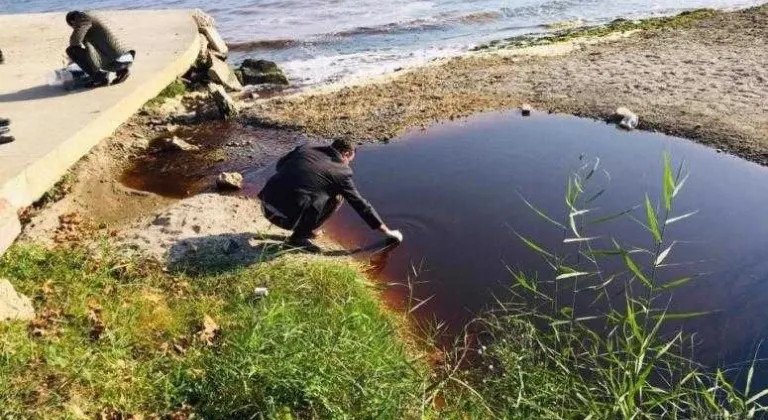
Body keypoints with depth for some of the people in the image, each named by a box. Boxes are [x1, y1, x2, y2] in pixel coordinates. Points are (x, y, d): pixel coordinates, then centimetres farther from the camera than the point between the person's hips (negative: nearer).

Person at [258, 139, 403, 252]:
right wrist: (386, 231, 17)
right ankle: (300, 237, 5)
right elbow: (360, 204, 7)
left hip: (267, 206, 7)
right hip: (287, 216, -7)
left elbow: (280, 164, 26)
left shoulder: (305, 148, 11)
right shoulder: (341, 172, 0)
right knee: (337, 198, 7)